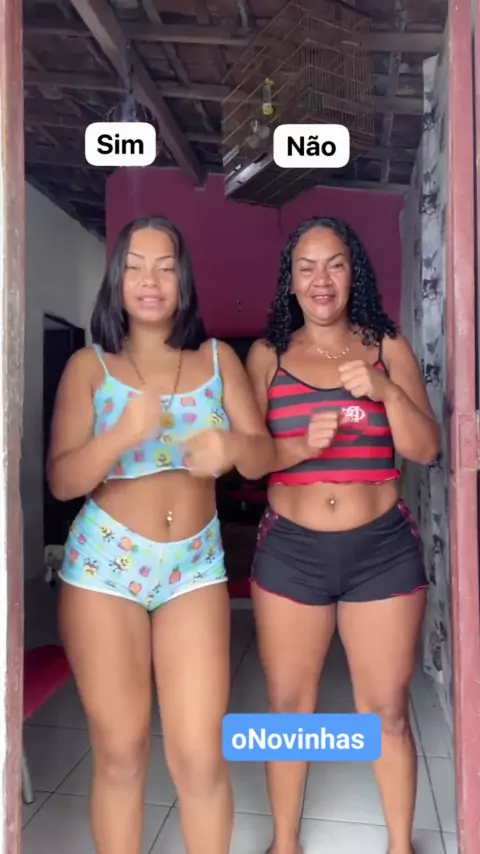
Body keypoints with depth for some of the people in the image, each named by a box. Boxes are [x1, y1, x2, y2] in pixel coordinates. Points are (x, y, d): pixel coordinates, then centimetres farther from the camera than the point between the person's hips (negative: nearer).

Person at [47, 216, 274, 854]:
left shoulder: (218, 358, 3)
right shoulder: (89, 365, -2)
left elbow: (263, 456, -3)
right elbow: (61, 481, -10)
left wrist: (233, 447, -27)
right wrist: (123, 435, -28)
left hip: (195, 564, 1)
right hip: (104, 564, -1)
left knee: (200, 756, 1)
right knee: (120, 753, 9)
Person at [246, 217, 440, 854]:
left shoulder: (388, 348, 3)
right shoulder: (266, 355, 2)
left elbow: (426, 449, -1)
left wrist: (385, 389, -17)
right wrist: (300, 446, -21)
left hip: (383, 549, 0)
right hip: (289, 550, 1)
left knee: (387, 709, 11)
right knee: (288, 705, 13)